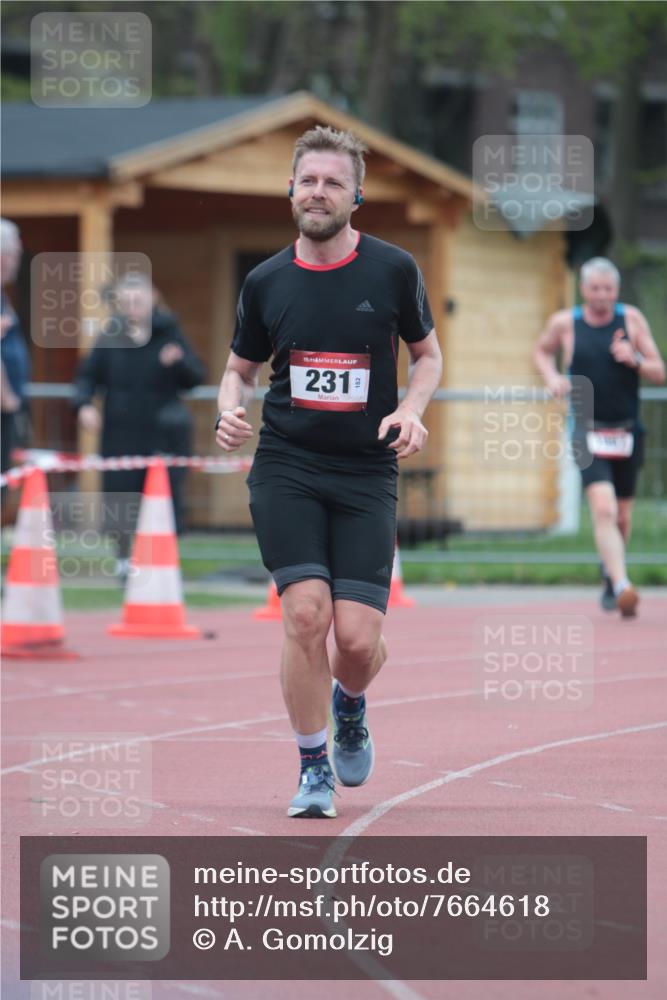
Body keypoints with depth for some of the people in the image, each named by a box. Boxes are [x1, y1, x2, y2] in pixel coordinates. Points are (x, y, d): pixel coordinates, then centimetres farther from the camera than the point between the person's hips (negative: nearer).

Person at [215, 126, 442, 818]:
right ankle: (313, 769, 2)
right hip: (285, 468, 0)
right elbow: (240, 368, 17)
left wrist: (411, 410, -6)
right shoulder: (266, 283, 4)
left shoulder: (393, 270, 0)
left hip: (367, 475, 0)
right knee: (306, 615, -16)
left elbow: (428, 353, 13)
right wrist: (230, 412, -5)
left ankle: (349, 707, 30)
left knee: (359, 639, -8)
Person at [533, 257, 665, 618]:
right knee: (603, 509, -22)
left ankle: (609, 573, 42)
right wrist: (551, 377, -1)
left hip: (628, 432, 2)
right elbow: (542, 351, 20)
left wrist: (635, 360, -19)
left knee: (622, 517, 14)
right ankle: (622, 586, -32)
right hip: (589, 432, -2)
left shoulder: (632, 319, 0)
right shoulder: (564, 323, -1)